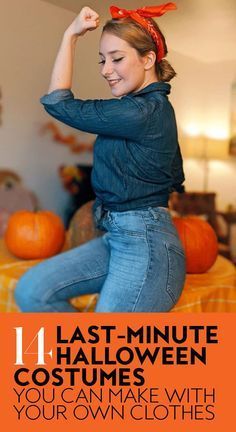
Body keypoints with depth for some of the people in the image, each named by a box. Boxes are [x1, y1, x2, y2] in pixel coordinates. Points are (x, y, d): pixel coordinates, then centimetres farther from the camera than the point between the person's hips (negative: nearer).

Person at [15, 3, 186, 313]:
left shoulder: (142, 111, -18)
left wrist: (71, 35, -1)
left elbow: (58, 103, -8)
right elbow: (175, 178, 21)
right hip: (118, 239, 10)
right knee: (31, 292, 1)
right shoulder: (155, 106, 13)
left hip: (144, 245, -10)